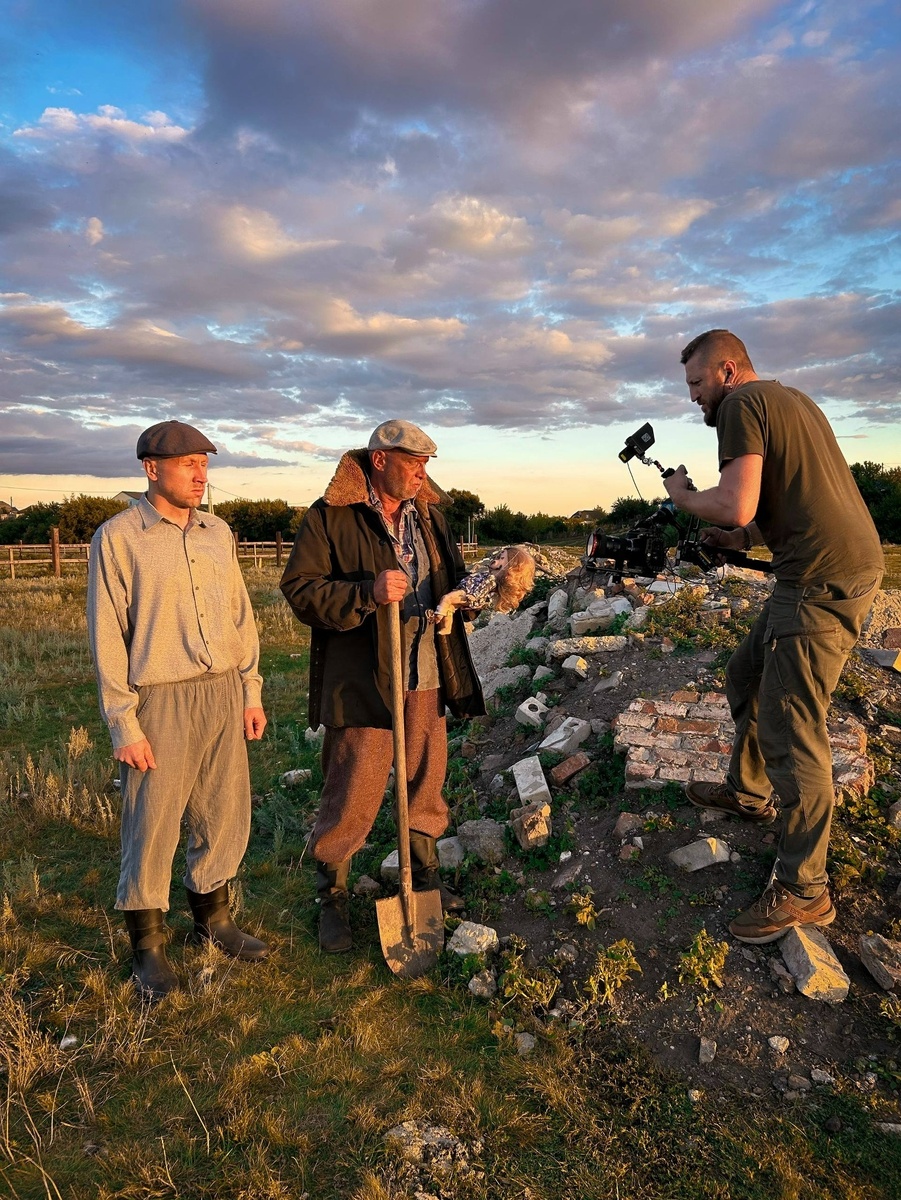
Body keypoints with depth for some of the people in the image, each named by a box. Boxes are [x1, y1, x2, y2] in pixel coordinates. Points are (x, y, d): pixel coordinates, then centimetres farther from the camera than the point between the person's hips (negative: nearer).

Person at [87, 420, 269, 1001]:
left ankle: (213, 916, 35)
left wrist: (251, 692, 11)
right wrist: (123, 723, -10)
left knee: (226, 816, 14)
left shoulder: (218, 533, 10)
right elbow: (108, 637, -7)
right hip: (160, 701, -5)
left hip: (223, 694, 5)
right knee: (153, 826, 6)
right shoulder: (117, 537, -6)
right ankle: (148, 943, 26)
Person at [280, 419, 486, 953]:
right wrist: (368, 592, -25)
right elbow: (300, 589, -12)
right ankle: (332, 898, 24)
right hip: (361, 681, -6)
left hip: (425, 679, 6)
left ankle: (426, 876, 40)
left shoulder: (429, 515, 12)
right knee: (351, 797, 1)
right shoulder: (330, 518, -7)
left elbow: (450, 583, 22)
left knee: (427, 784, 18)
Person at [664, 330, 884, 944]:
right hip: (851, 565, 10)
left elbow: (736, 505, -20)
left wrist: (683, 495, -1)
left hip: (823, 581, -10)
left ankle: (804, 890, 5)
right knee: (748, 676, 23)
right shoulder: (793, 398, 21)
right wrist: (746, 537, 17)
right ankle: (748, 792, 40)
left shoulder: (743, 405, -9)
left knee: (791, 731, -6)